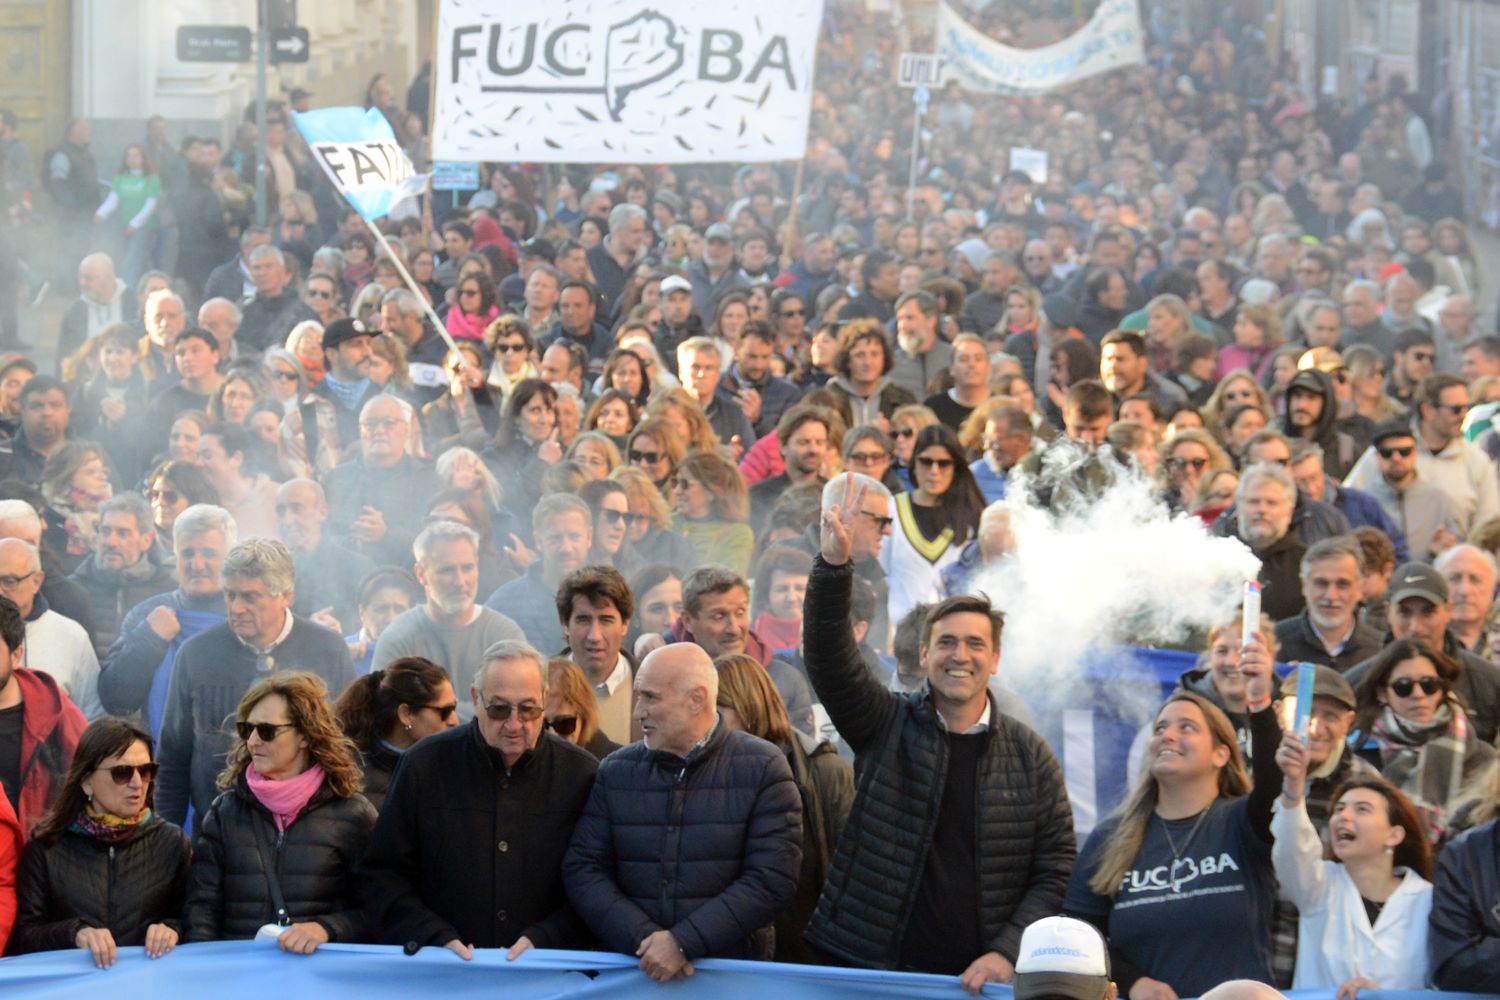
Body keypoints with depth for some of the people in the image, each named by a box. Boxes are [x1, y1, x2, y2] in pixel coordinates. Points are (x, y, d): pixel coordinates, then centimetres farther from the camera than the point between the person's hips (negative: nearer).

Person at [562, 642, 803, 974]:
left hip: (734, 974, -4)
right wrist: (643, 939, -12)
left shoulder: (762, 769, -1)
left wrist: (683, 942, -15)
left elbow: (772, 881, -8)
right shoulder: (616, 771, 9)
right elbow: (582, 870, 3)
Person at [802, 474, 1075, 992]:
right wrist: (833, 564, -26)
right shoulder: (887, 725, 3)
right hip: (869, 967, 0)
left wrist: (1006, 952, -9)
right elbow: (828, 656, -11)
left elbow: (1057, 867, 3)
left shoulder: (1030, 756, 3)